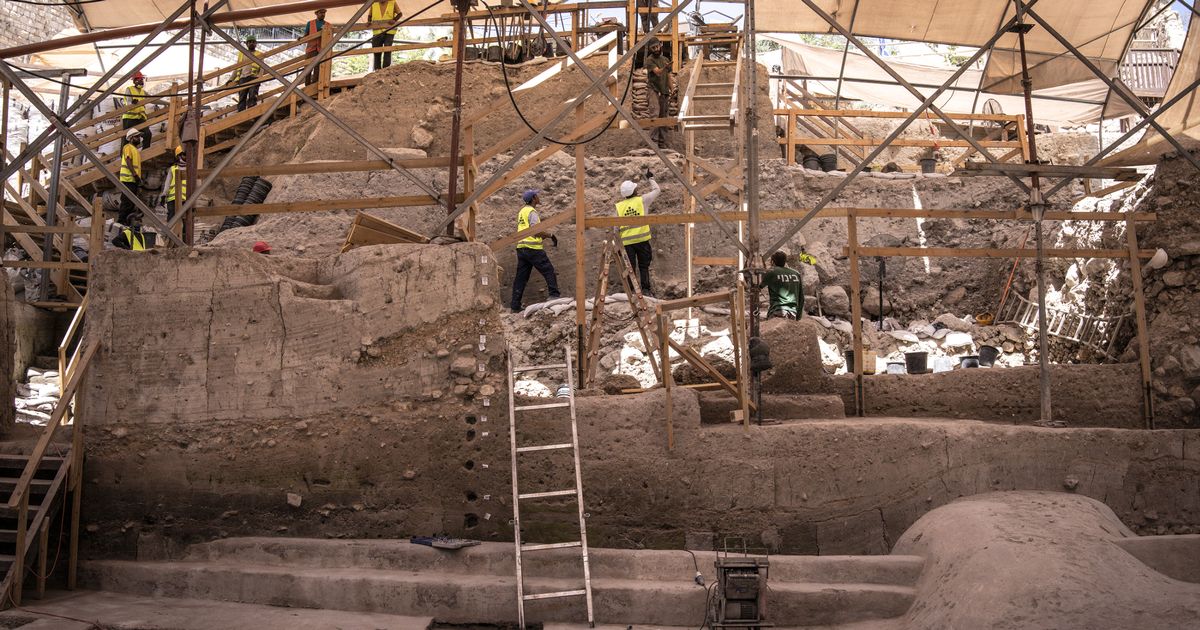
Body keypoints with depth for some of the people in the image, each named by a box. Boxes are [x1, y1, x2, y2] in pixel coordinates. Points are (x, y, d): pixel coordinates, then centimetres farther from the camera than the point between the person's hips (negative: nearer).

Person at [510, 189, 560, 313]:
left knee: (521, 277, 8)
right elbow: (536, 231, -18)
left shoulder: (522, 211, 19)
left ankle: (515, 305, 7)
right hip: (533, 248, -9)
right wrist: (551, 236, -10)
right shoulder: (532, 211, -9)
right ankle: (554, 295, -7)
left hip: (521, 247, 9)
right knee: (549, 271, -2)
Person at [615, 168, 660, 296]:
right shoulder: (642, 200, -2)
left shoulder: (618, 206, 3)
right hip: (642, 239, -1)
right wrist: (650, 178, 27)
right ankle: (645, 289, 6)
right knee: (644, 266, 10)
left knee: (630, 268, 7)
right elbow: (657, 190, 13)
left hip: (627, 241, 1)